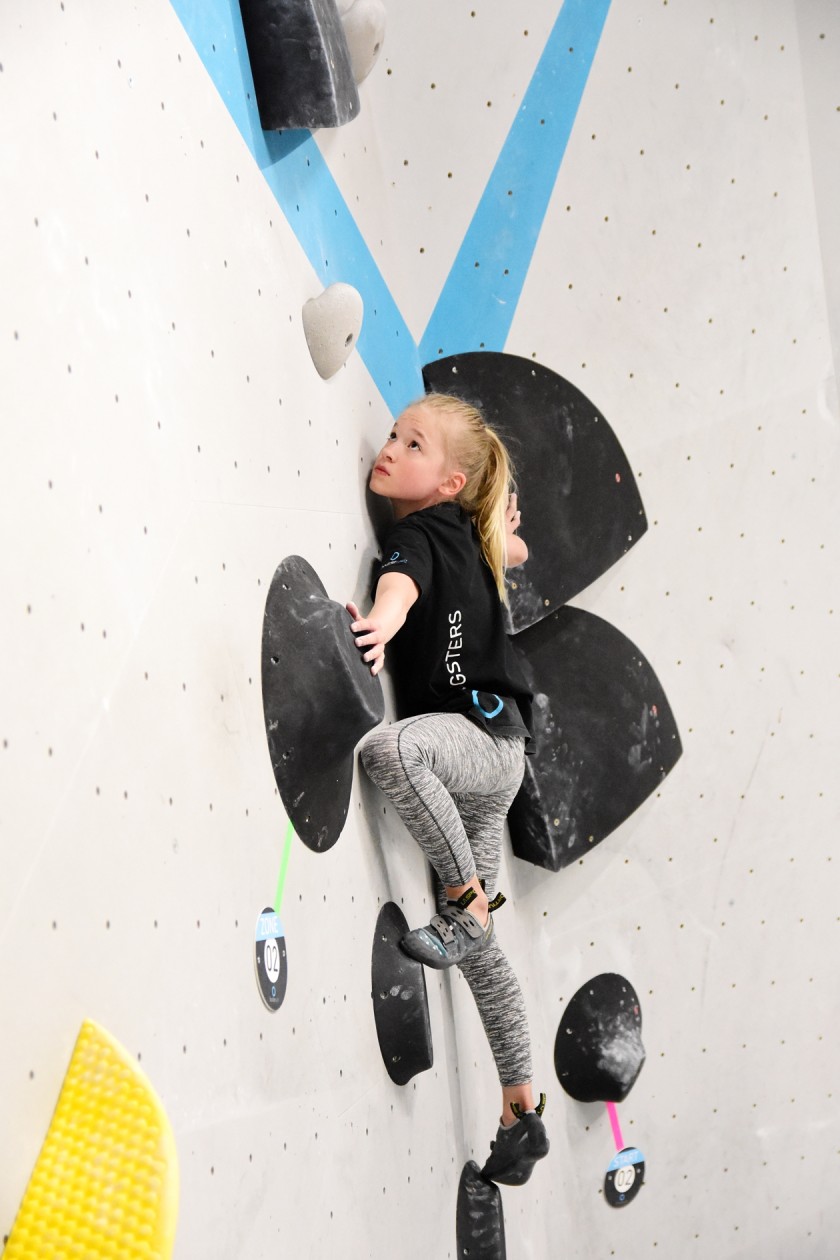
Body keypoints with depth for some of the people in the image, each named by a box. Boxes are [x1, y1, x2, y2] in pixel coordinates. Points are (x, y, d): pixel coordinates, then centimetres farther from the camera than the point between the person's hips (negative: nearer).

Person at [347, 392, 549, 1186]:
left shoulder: (418, 532, -11)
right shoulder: (466, 537, 14)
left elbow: (402, 584, -36)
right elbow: (513, 548, 35)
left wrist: (381, 622, -53)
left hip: (476, 731, -10)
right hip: (487, 751, 10)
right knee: (475, 950, 13)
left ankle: (467, 901, -25)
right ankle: (521, 1113, 21)